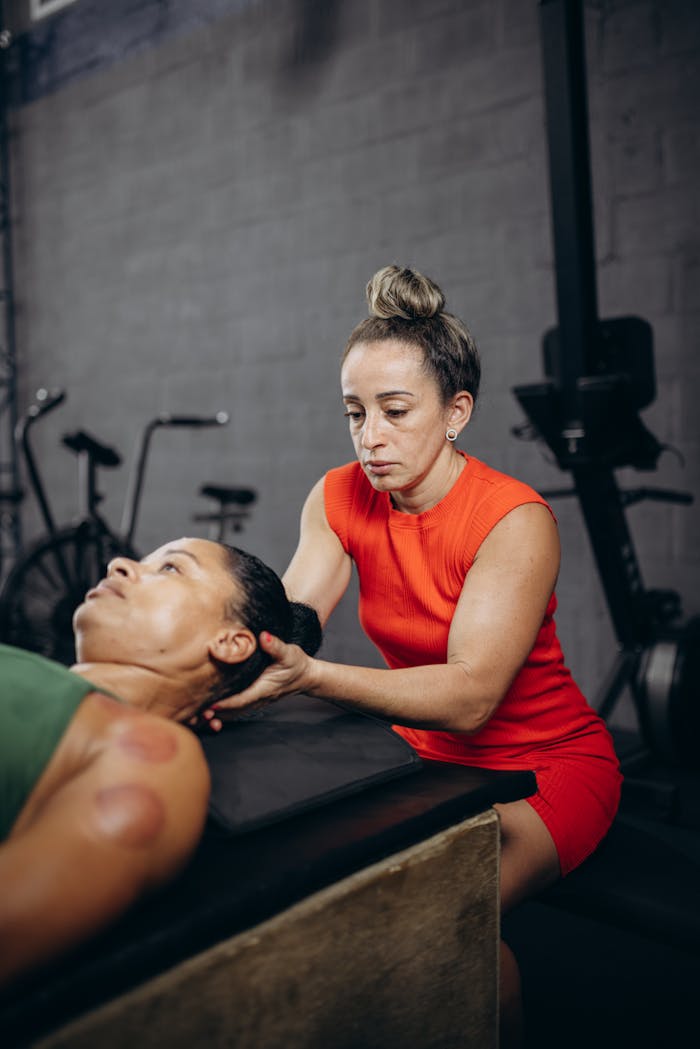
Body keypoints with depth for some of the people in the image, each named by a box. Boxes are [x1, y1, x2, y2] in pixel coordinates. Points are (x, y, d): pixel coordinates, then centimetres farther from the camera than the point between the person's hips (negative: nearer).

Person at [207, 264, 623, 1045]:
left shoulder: (515, 519, -23)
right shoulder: (339, 498, -6)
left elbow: (470, 696, -32)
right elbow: (283, 624, -14)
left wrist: (312, 677, -46)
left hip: (546, 764, -4)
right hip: (421, 752, 5)